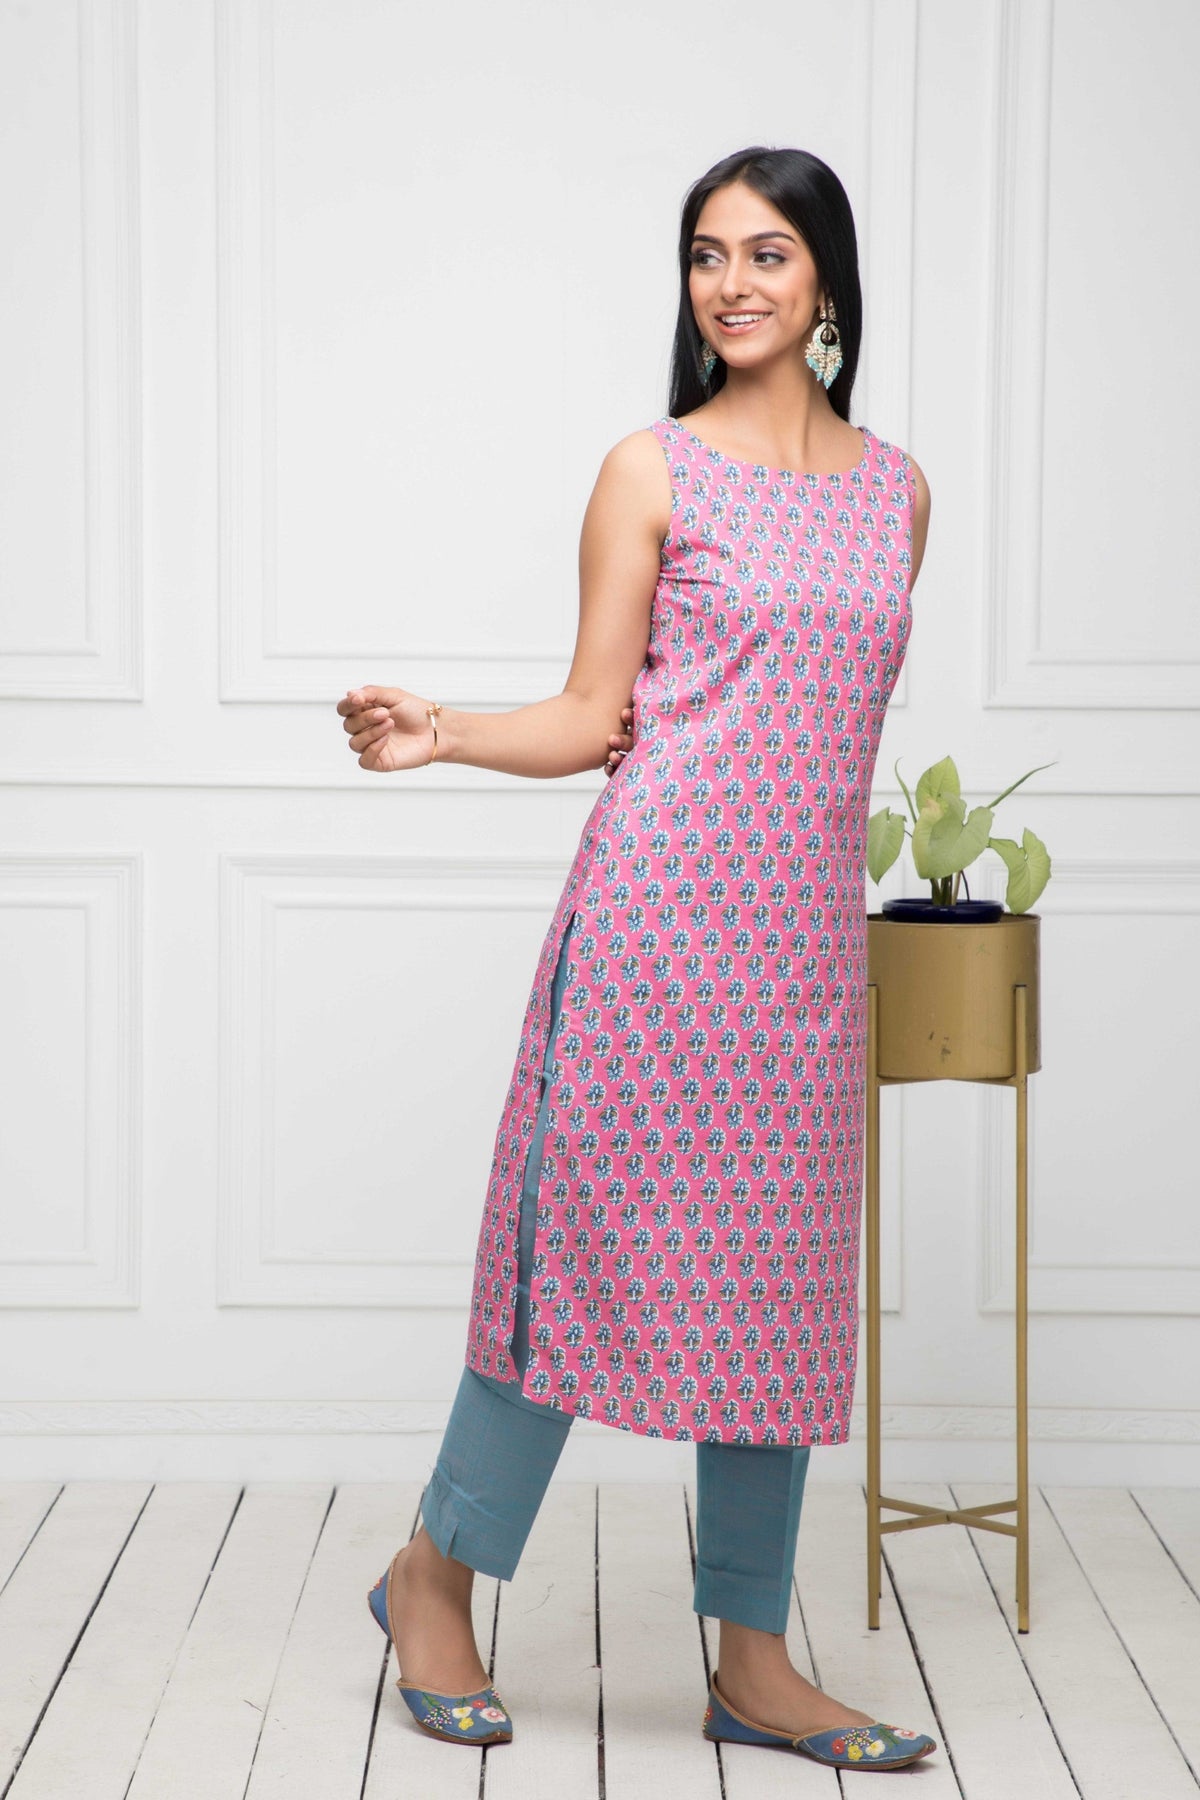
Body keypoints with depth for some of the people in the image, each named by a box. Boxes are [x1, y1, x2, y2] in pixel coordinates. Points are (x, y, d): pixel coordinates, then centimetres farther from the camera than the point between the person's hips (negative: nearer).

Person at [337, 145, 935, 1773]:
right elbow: (591, 718, -1)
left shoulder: (896, 490, 14)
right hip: (659, 903, -4)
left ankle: (754, 1661, 14)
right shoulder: (653, 470, 1)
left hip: (807, 924, 5)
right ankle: (435, 1570, 17)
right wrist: (439, 734, -16)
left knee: (778, 1269, 6)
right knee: (592, 1228, -3)